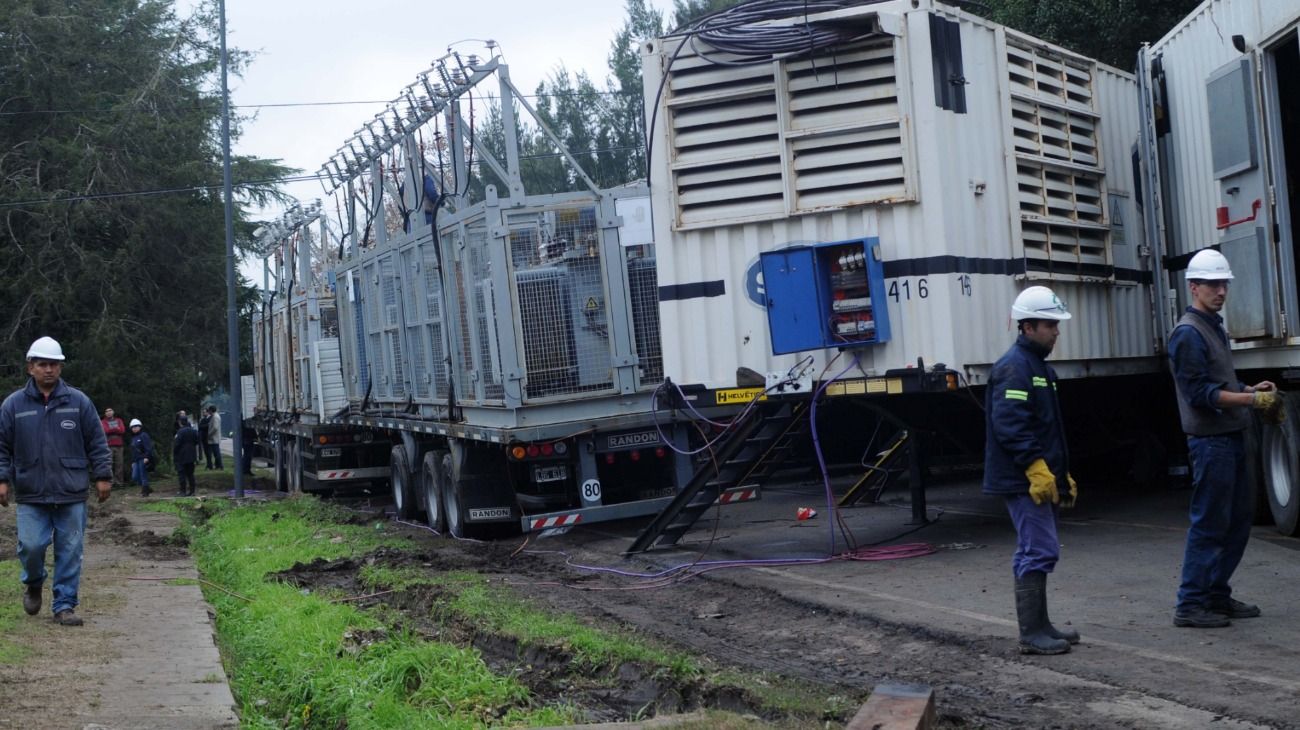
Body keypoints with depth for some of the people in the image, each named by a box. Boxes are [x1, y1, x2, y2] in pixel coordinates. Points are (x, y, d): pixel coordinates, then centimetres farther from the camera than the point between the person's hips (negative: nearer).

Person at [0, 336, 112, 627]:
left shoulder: (78, 401, 4)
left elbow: (97, 442, 6)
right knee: (31, 546, -4)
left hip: (71, 494, 0)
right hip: (31, 496, 0)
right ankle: (33, 584, 27)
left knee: (70, 551, 2)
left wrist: (103, 476, 2)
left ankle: (64, 605, 12)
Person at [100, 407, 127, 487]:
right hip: (109, 446, -3)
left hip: (118, 445, 3)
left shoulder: (119, 421, 18)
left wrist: (111, 430, -2)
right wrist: (116, 429, -1)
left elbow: (122, 430, 3)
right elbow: (105, 431, -7)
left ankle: (119, 481, 0)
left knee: (119, 464, -2)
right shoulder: (103, 422, 10)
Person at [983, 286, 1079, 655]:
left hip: (1040, 478, 11)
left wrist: (1063, 474, 24)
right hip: (1024, 481, -11)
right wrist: (1037, 468, -25)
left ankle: (1039, 626, 22)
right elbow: (1009, 425, -23)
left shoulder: (1040, 366, 19)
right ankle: (1031, 634, -4)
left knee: (1038, 552, 14)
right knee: (1039, 551, -9)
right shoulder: (1014, 368, -14)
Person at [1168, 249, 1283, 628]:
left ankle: (1217, 595, 22)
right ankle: (1190, 605, 0)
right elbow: (1200, 393, -20)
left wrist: (1252, 389, 6)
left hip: (1231, 438, 10)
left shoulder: (1213, 327, 17)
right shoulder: (1188, 333, -14)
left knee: (1240, 517, 14)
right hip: (1210, 440, -10)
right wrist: (1252, 399, -21)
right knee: (1209, 523, -6)